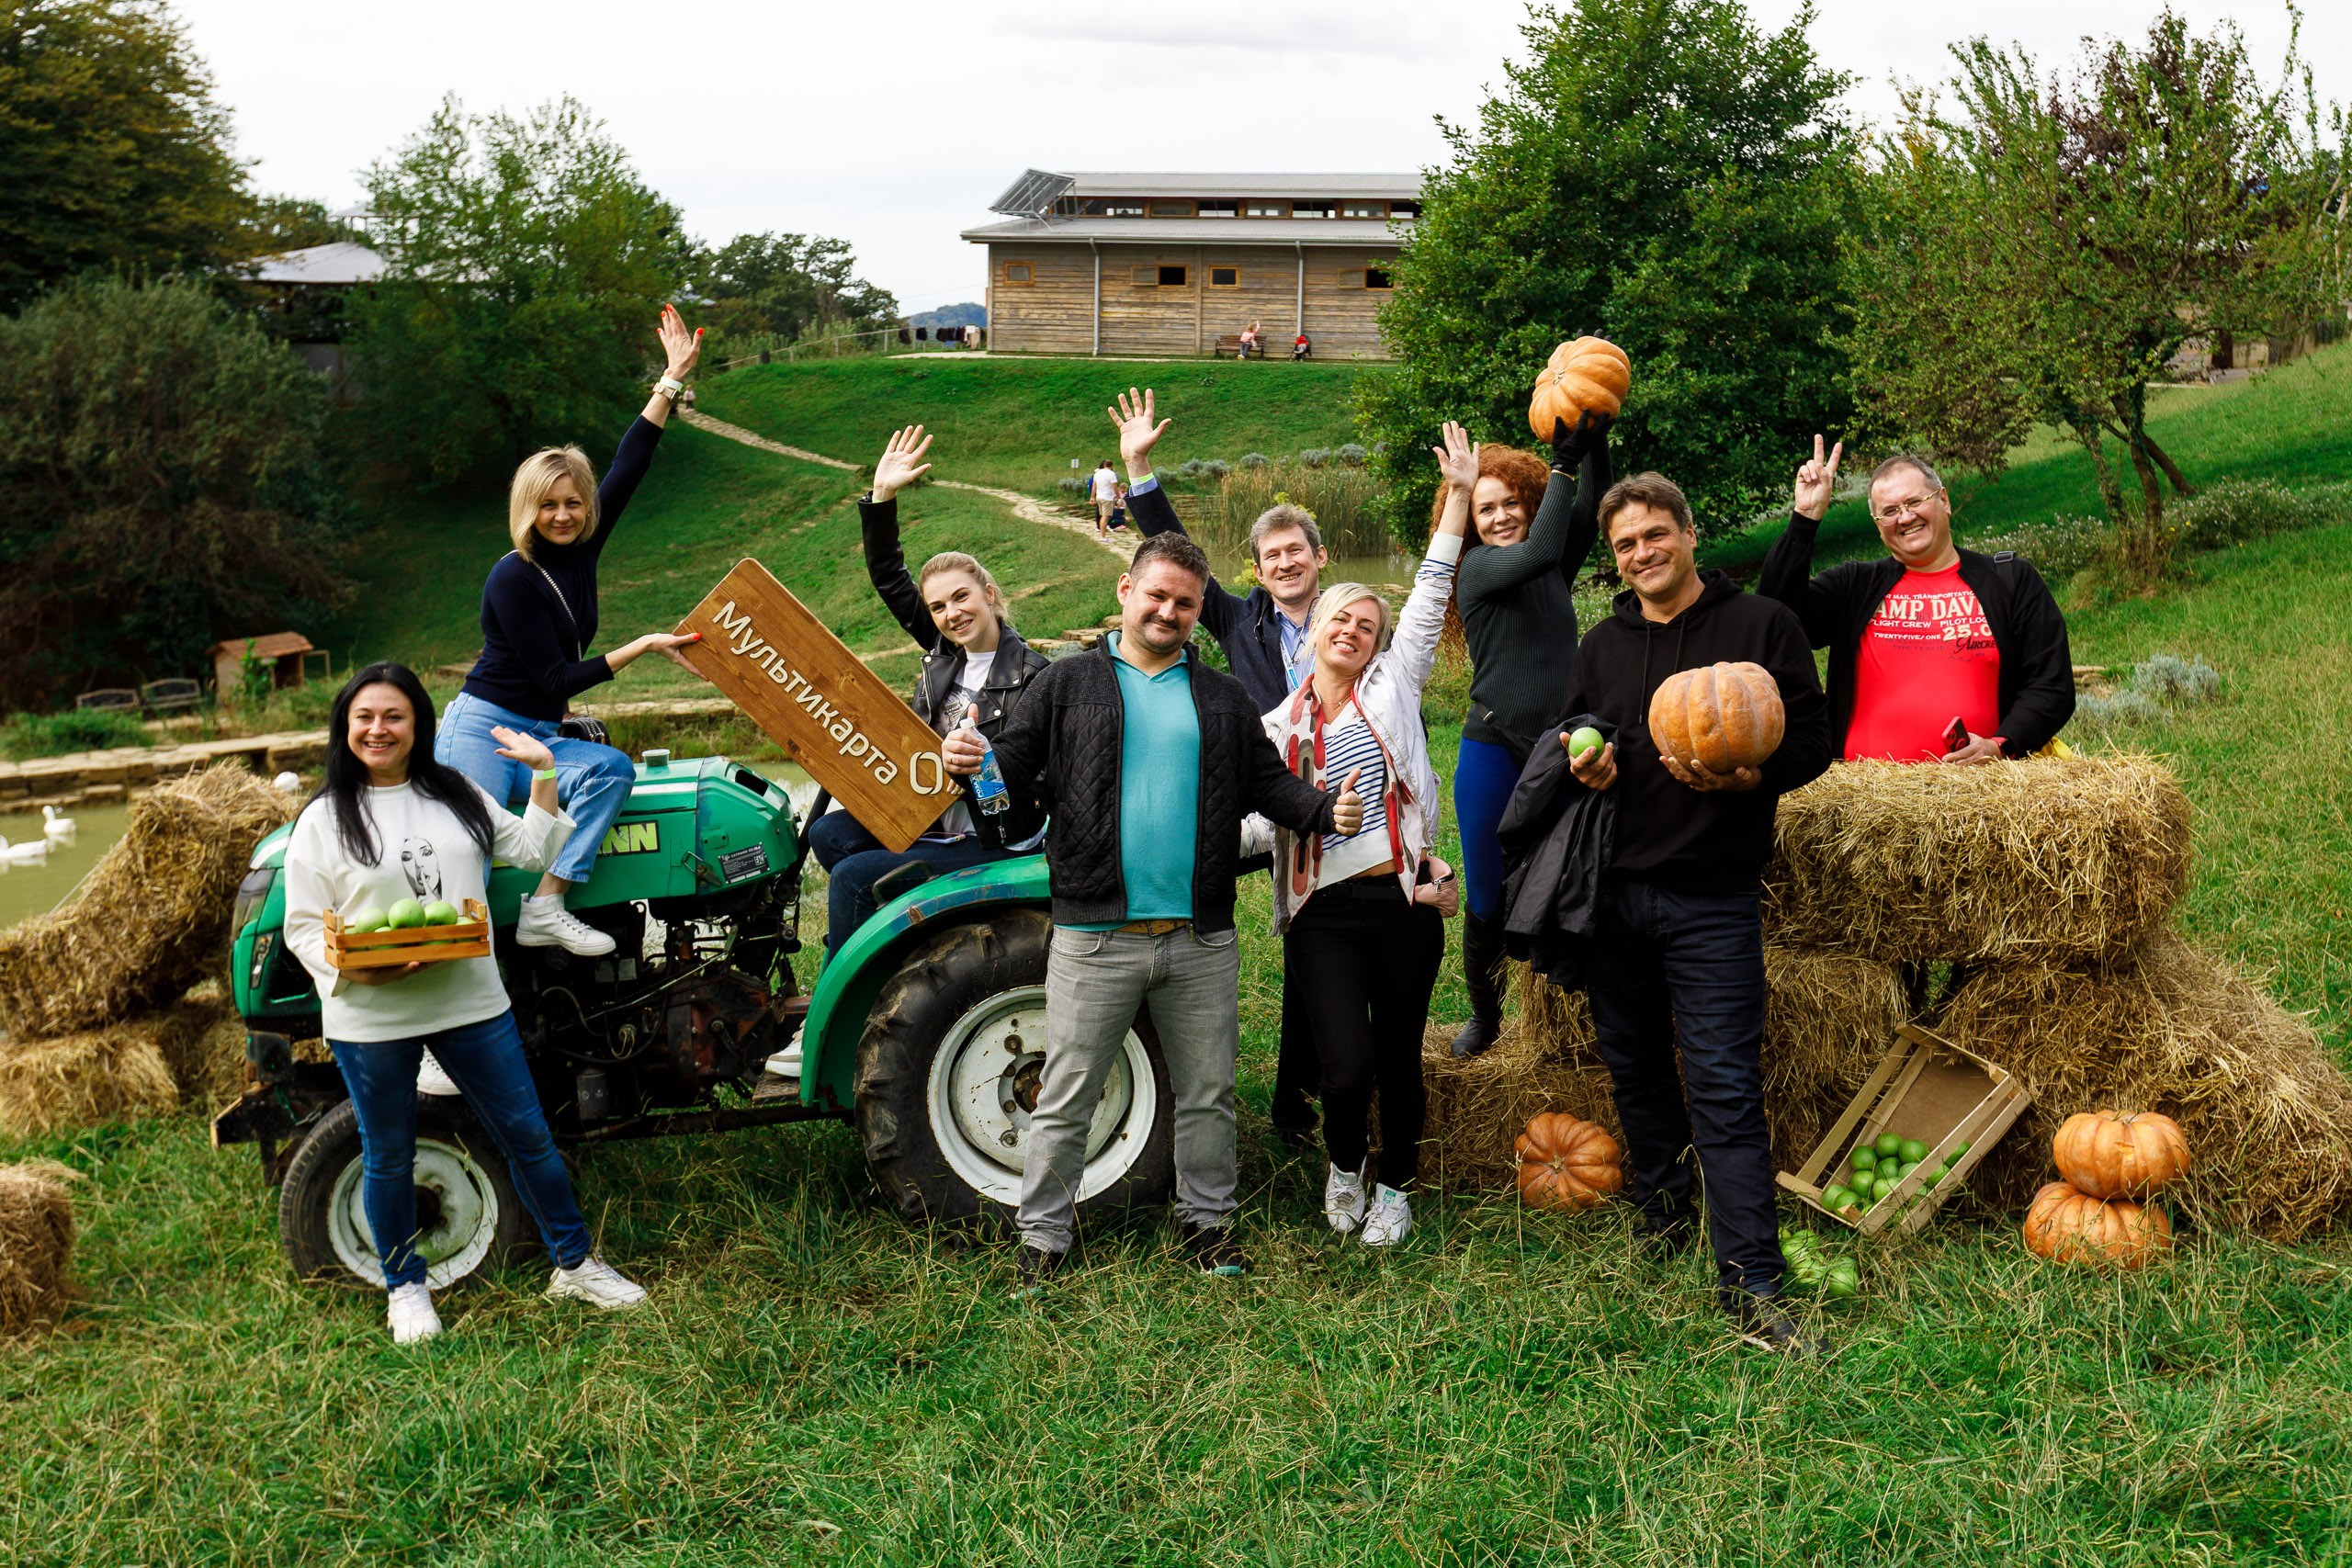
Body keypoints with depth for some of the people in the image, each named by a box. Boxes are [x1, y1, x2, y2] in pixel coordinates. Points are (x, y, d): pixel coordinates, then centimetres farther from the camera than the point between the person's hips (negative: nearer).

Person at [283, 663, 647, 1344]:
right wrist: (355, 969, -20)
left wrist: (542, 776, 6)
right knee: (389, 1159, 11)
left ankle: (574, 1264, 22)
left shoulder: (457, 795, 9)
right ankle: (405, 1288, 30)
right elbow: (303, 927, -3)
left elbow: (532, 851, 13)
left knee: (527, 1134, 7)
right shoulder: (324, 820, -2)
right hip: (371, 1019, -2)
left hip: (471, 1004, 3)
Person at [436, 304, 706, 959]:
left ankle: (544, 909, -26)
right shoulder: (514, 578, -13)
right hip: (482, 731, -6)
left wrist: (672, 380, 7)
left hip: (540, 738, 7)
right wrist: (642, 647, -14)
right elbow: (558, 678, -13)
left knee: (611, 769, -23)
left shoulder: (581, 548, 6)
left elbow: (627, 466, 7)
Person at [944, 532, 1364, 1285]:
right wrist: (970, 761, -21)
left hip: (1202, 940, 3)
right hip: (1094, 935, -2)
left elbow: (1269, 783, 10)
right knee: (1065, 1100, 3)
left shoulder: (1224, 698, 15)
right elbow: (1013, 764, 0)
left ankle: (1208, 1221, 30)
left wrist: (1326, 809, -8)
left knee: (1208, 1095, 13)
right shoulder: (1069, 683, 6)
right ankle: (1043, 1237, 16)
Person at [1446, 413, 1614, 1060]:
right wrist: (1562, 462, -22)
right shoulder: (1477, 569, -3)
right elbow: (1536, 553, -21)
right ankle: (1484, 1016, 27)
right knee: (1486, 897, 6)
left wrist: (1595, 445, -21)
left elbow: (1589, 511, -5)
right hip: (1495, 751, -3)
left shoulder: (1558, 565, 11)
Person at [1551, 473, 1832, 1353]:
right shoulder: (1602, 644, 14)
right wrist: (1583, 767, 0)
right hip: (1612, 889, 5)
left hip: (1713, 898, -5)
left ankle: (1750, 1286, -4)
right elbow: (1569, 735, 24)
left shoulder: (1761, 626, 0)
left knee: (1725, 1089, -7)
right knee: (1635, 1066, 15)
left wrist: (1742, 778, -20)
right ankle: (1662, 1206, 36)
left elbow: (1812, 742, -1)